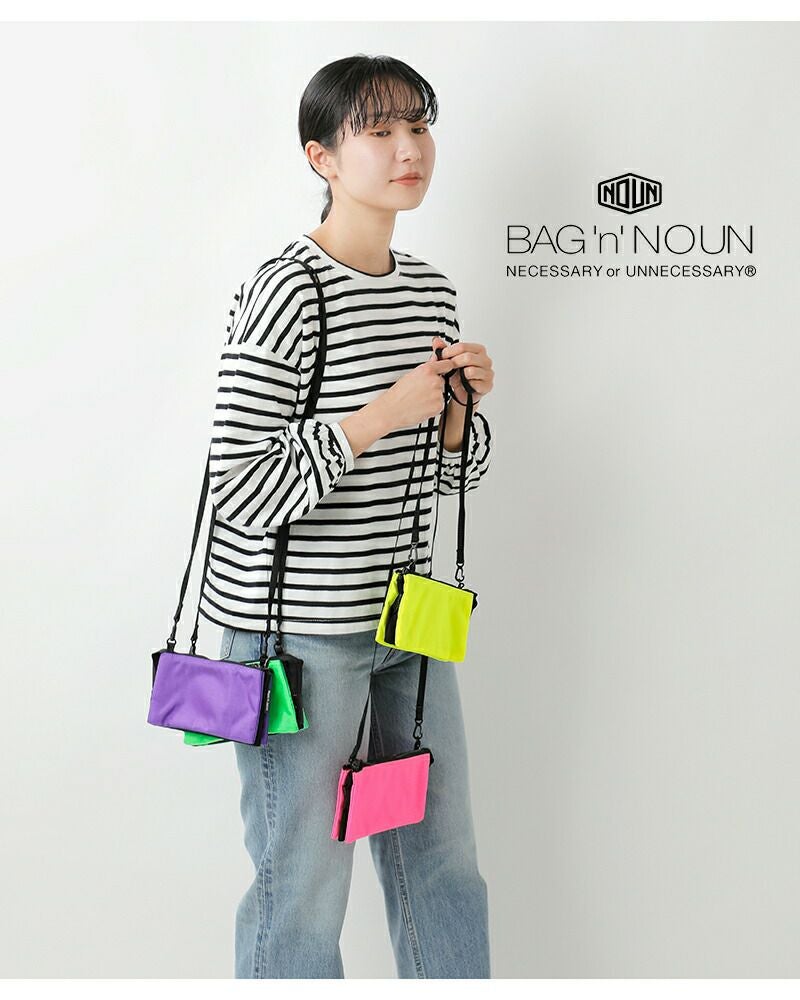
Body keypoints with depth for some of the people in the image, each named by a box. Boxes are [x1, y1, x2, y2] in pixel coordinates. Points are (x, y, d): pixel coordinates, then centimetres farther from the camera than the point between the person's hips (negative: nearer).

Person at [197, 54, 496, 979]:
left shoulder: (431, 290, 8)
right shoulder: (284, 294, -15)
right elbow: (242, 494, -21)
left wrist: (459, 402, -4)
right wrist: (380, 414, -21)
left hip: (409, 616, 7)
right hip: (298, 628, -7)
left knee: (444, 863, 18)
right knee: (304, 884, 5)